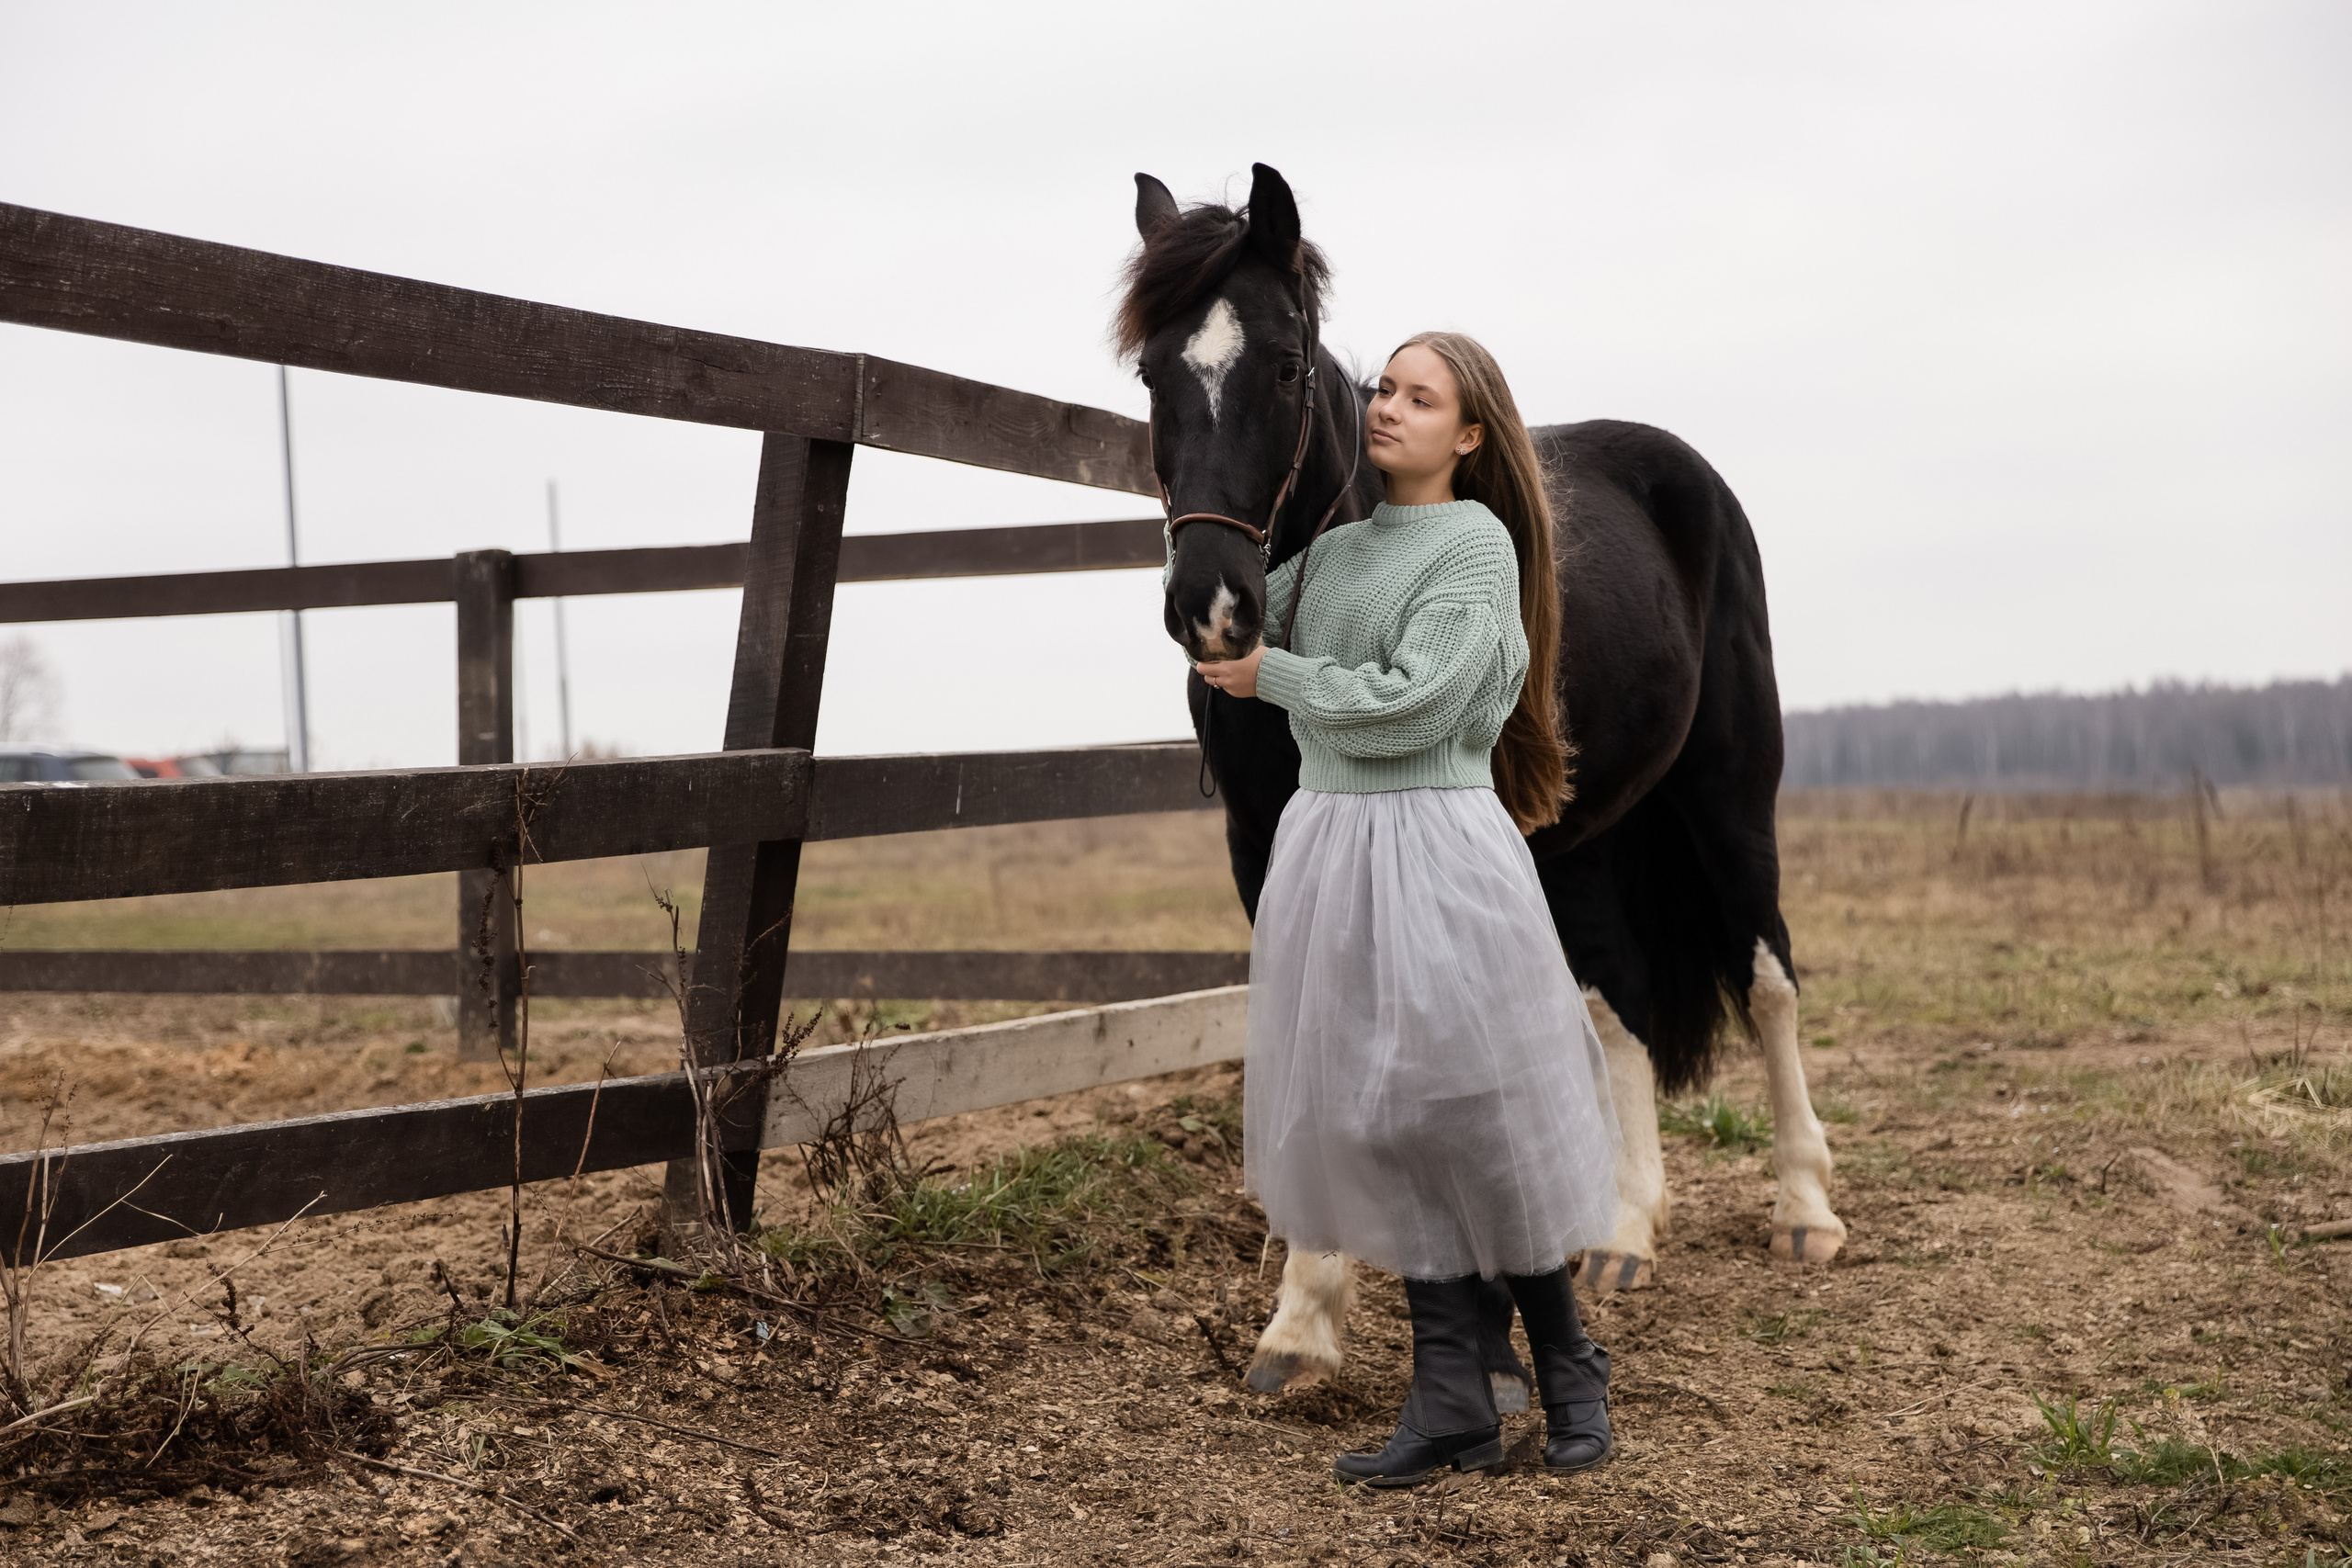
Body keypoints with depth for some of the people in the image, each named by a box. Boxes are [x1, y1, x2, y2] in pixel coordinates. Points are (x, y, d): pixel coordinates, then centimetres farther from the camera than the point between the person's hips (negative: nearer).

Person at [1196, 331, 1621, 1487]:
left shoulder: (1477, 544, -8)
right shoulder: (1338, 544, 14)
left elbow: (1411, 707, -17)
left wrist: (1274, 675, -8)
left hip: (1435, 843, -7)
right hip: (1327, 838, 7)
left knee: (1469, 1118, -2)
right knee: (1373, 1119, 7)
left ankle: (1567, 1370, 18)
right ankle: (1452, 1405, 14)